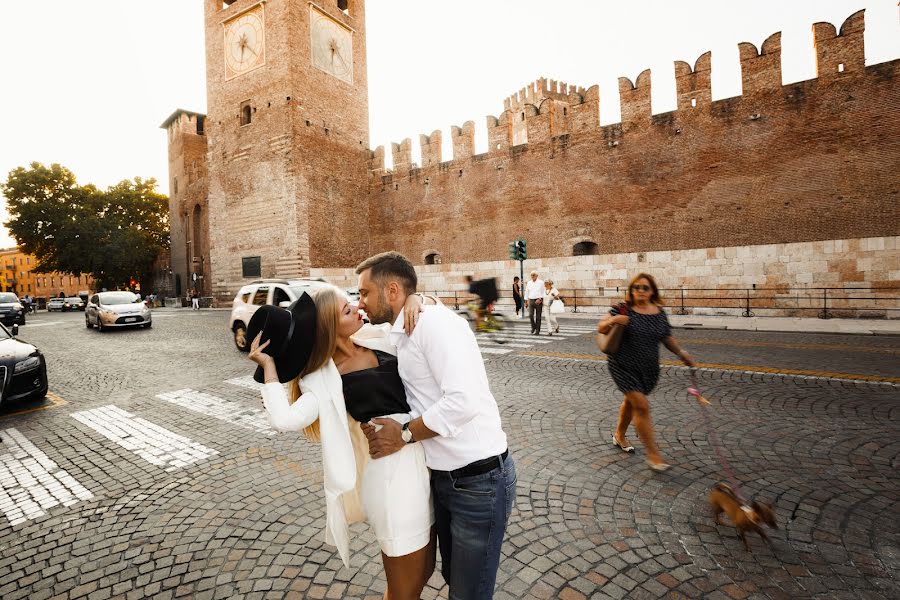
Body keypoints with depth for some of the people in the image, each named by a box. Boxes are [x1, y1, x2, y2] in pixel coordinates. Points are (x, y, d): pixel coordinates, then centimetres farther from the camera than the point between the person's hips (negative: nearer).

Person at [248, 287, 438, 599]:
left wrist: (414, 300, -7)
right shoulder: (325, 379, -9)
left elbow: (427, 304, 16)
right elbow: (286, 420, -26)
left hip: (425, 462, 6)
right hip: (392, 475, -6)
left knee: (424, 571, 25)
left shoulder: (377, 337, 6)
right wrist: (268, 365, -16)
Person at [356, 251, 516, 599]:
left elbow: (462, 400, -30)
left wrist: (403, 435, -18)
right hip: (443, 477, 9)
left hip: (479, 481, -9)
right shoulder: (401, 335, 8)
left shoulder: (435, 321, -21)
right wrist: (381, 424, -4)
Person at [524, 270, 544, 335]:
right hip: (531, 300, 3)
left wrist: (539, 299, -14)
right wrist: (527, 300, 10)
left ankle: (537, 331, 7)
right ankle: (533, 327, 15)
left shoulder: (541, 283, 0)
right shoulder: (529, 283, 11)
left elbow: (543, 292, -2)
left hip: (538, 301, -3)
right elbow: (526, 293, 16)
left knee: (538, 317, 1)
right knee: (531, 315, -8)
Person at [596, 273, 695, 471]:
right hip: (623, 367, -5)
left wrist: (682, 353, 4)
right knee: (642, 406, -10)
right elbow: (600, 329, -9)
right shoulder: (622, 310, -12)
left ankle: (619, 436, 44)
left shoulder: (660, 313, 1)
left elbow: (667, 338, 14)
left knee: (631, 401, 21)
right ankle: (653, 454, 2)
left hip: (649, 369, 5)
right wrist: (612, 320, -28)